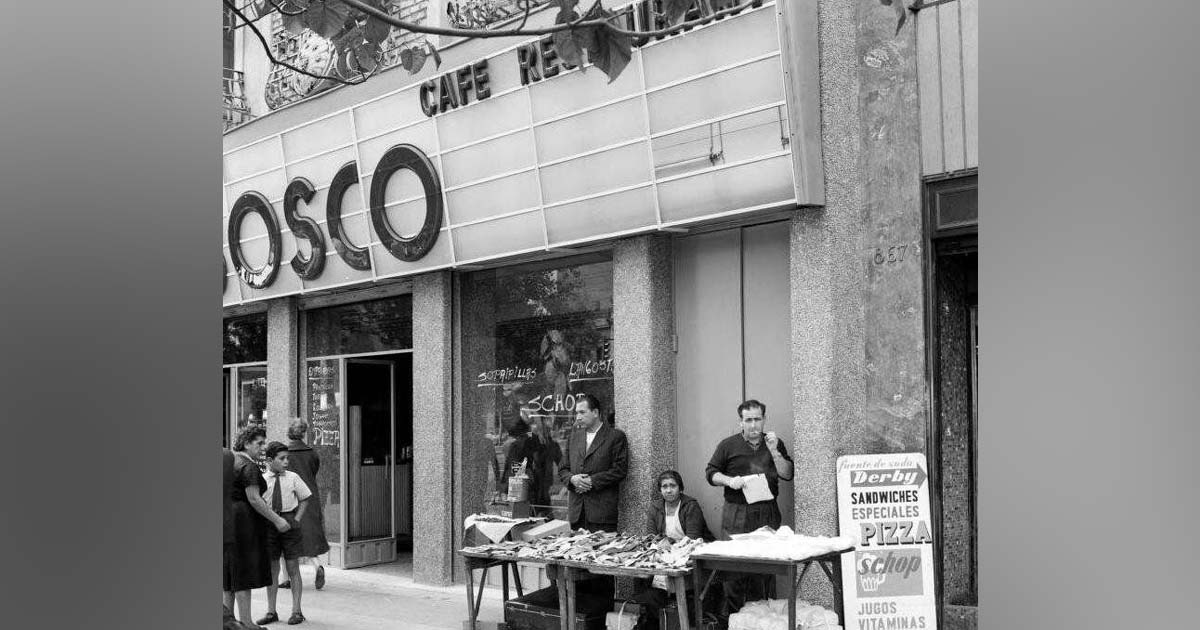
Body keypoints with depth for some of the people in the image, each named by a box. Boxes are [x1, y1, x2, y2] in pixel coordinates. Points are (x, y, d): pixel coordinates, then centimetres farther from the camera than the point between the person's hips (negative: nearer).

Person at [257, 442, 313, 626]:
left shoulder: (293, 478, 0)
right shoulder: (262, 480, -1)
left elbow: (304, 499, 9)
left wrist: (297, 520, -1)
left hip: (289, 522, -1)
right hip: (269, 525, 1)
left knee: (293, 568, 4)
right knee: (272, 568, 9)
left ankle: (296, 611, 11)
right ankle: (271, 611, 17)